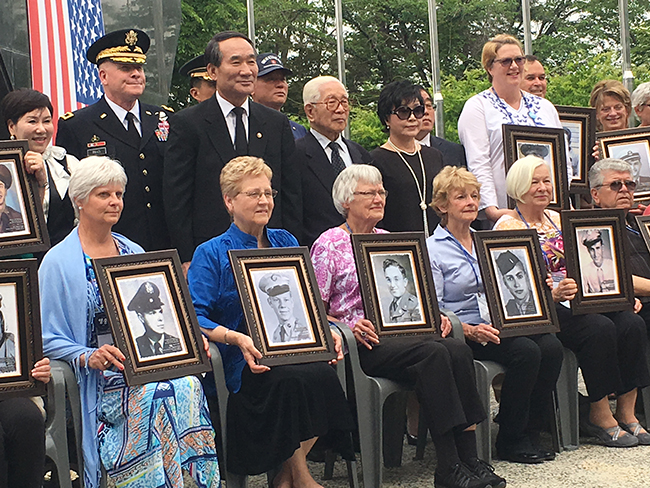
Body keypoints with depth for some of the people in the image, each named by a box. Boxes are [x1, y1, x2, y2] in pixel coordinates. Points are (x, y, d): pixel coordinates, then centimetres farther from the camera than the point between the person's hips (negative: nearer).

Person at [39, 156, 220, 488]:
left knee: (188, 386, -28)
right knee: (154, 396, -33)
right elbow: (49, 339, -3)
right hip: (100, 377, -5)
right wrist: (90, 357, -20)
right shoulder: (58, 263, 2)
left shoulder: (135, 254, 19)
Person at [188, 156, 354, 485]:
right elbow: (195, 318, -8)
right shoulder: (211, 254, 4)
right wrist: (236, 338, -24)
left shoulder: (285, 243, 19)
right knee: (293, 379, -35)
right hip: (245, 363, -4)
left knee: (324, 373, -30)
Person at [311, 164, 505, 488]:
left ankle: (468, 458, -27)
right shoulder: (328, 245, 3)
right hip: (363, 342, -6)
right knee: (433, 353, -31)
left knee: (458, 350, -24)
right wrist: (350, 327, -19)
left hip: (400, 333, 6)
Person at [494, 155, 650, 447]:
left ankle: (626, 414, -14)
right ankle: (599, 417, -19)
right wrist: (553, 293, -29)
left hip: (576, 300, 7)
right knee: (599, 329, -30)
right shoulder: (507, 226, -1)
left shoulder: (557, 220, 20)